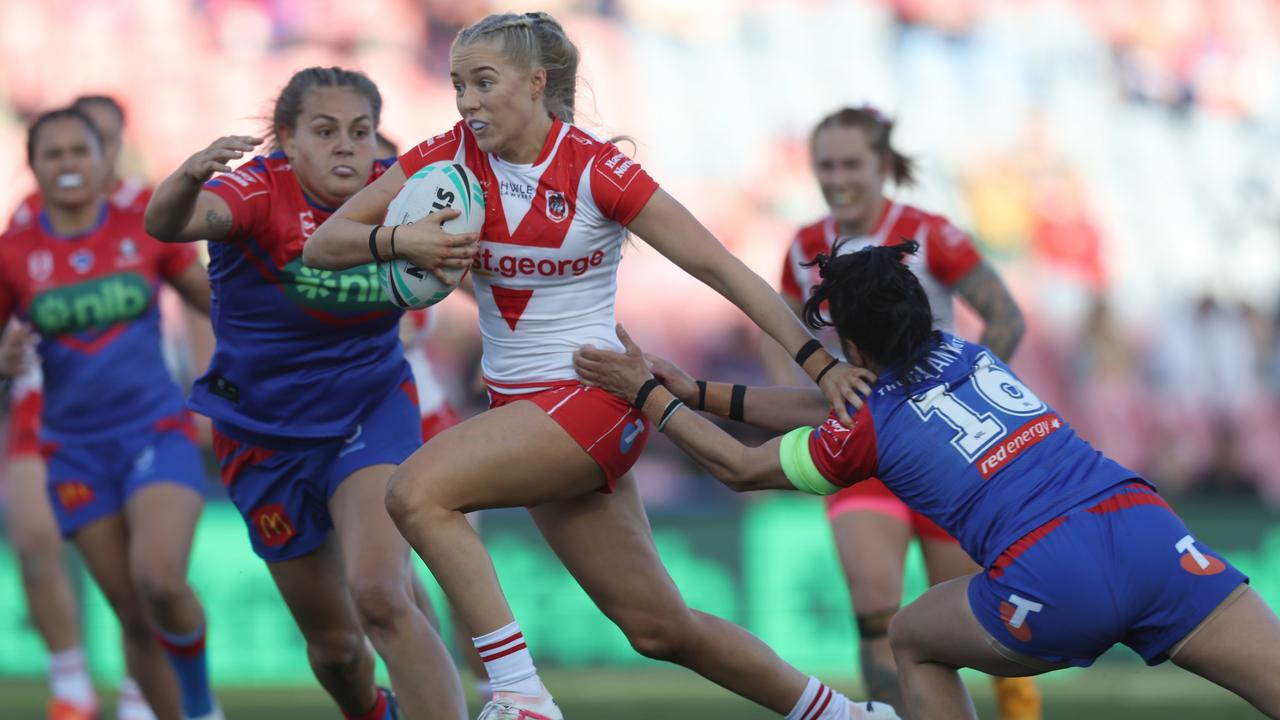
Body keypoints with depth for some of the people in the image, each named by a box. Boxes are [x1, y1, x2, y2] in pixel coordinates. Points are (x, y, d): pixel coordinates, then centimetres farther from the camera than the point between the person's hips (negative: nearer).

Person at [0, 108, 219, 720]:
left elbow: (217, 300, 13)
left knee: (159, 580, -25)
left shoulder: (146, 230, 1)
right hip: (76, 451, 1)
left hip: (156, 432, -1)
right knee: (135, 618, 1)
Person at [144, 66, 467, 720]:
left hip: (373, 413, 0)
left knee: (378, 596, -27)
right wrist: (190, 176, -65)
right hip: (268, 431, 0)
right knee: (332, 641, 12)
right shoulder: (258, 191, -21)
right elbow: (167, 224, -41)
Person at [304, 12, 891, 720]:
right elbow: (321, 245, -2)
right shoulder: (450, 157, -1)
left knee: (416, 491, -27)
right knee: (659, 628, 11)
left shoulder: (596, 171, -15)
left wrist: (819, 362, -20)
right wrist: (396, 241, -23)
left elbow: (720, 268, -13)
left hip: (593, 397, -6)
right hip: (521, 406, 6)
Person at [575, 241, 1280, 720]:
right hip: (1150, 532, 4)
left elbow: (740, 468, 24)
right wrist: (699, 392, 39)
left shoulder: (869, 430, 9)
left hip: (1053, 582, -3)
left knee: (912, 641, 24)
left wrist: (649, 395, 33)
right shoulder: (967, 355, 24)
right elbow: (833, 408, 36)